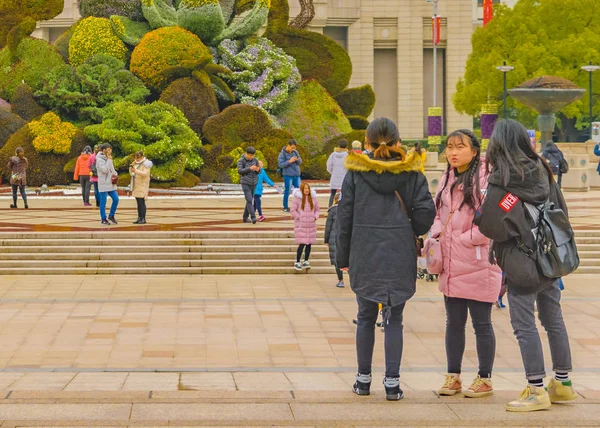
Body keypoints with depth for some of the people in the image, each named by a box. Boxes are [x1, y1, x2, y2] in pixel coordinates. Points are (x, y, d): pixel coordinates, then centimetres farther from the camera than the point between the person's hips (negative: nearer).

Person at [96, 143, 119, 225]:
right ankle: (103, 219, 8)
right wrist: (109, 160, -18)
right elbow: (104, 170, -22)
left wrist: (115, 174, 5)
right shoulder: (99, 160, -12)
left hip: (111, 184, 8)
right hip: (104, 184, -7)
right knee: (103, 202, -1)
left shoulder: (108, 158, 12)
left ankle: (111, 215, 19)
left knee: (116, 199, 4)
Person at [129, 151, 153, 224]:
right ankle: (139, 218, 10)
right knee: (138, 203, 8)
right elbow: (131, 173, 16)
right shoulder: (136, 164, 14)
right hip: (136, 187, 8)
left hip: (142, 186, -8)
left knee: (142, 202, -10)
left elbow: (145, 174, -23)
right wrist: (131, 166, -2)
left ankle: (143, 219, -9)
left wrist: (136, 171, -36)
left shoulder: (145, 164, -10)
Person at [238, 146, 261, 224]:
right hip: (245, 183, -5)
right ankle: (253, 217, -22)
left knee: (250, 200, 8)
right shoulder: (241, 161, -5)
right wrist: (250, 168, -25)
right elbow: (239, 171, -14)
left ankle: (245, 217, 19)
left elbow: (258, 171, 10)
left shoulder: (255, 160, 5)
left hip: (254, 183, 5)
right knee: (249, 200, -15)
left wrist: (258, 169, -15)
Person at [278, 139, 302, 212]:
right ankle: (285, 207, 10)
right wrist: (289, 161, -23)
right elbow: (280, 164, -12)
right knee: (287, 191, 0)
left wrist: (298, 159, -12)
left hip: (296, 175, 5)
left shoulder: (295, 152, 7)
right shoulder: (283, 154, -7)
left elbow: (300, 162, 11)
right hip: (288, 175, -5)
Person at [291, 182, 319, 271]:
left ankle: (306, 261, 15)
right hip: (300, 225, -4)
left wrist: (315, 217, 0)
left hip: (311, 224, 4)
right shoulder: (297, 199, -4)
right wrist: (299, 217, -10)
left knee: (309, 243, 4)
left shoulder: (313, 198, 8)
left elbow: (317, 210, 16)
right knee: (302, 243, -9)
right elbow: (293, 210, -3)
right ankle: (297, 262, 0)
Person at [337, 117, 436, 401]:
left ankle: (364, 379, 16)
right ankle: (392, 383, 1)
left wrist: (343, 257, 8)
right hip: (400, 257, 0)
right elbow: (426, 212, -6)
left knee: (365, 317, 12)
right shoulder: (411, 173, -2)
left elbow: (344, 216, 0)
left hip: (364, 257, 0)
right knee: (394, 319, 5)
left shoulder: (355, 173, -1)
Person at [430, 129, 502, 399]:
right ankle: (453, 377, 24)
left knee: (481, 323, 3)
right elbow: (438, 212, 19)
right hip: (451, 265, 7)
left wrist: (463, 239, -15)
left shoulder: (485, 178, -13)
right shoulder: (448, 179, 12)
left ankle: (485, 379, 14)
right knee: (454, 323, 14)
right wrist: (437, 235, 0)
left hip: (478, 264, -7)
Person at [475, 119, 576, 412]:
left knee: (524, 325, -1)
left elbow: (491, 226, -18)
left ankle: (536, 391, -1)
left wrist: (476, 219, 2)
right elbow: (561, 211, 11)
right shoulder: (543, 172, 5)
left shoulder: (501, 182, -16)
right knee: (553, 320, 16)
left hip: (521, 264, -7)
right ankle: (562, 383, 25)